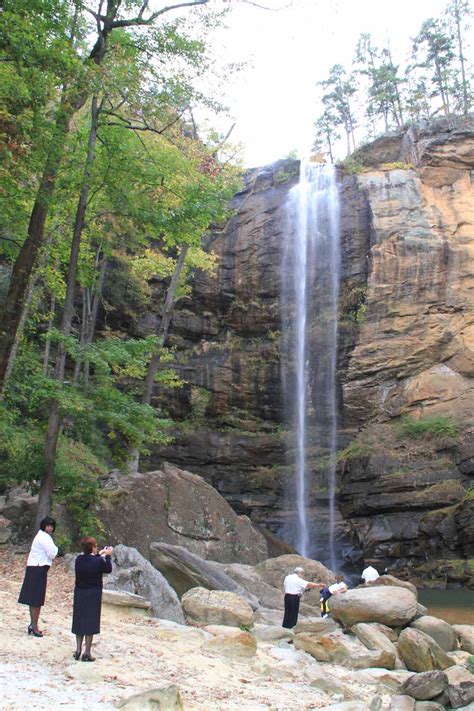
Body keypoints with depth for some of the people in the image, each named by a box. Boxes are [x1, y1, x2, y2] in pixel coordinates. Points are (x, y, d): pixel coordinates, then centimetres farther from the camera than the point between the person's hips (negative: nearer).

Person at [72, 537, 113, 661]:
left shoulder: (79, 559, -4)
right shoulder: (98, 561, -18)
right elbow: (108, 569, -1)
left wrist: (99, 554, 21)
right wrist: (107, 556, 10)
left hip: (79, 594, 4)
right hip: (93, 595, -4)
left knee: (79, 620, 16)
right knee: (90, 622, 4)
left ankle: (78, 650, 22)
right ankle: (87, 653, 7)